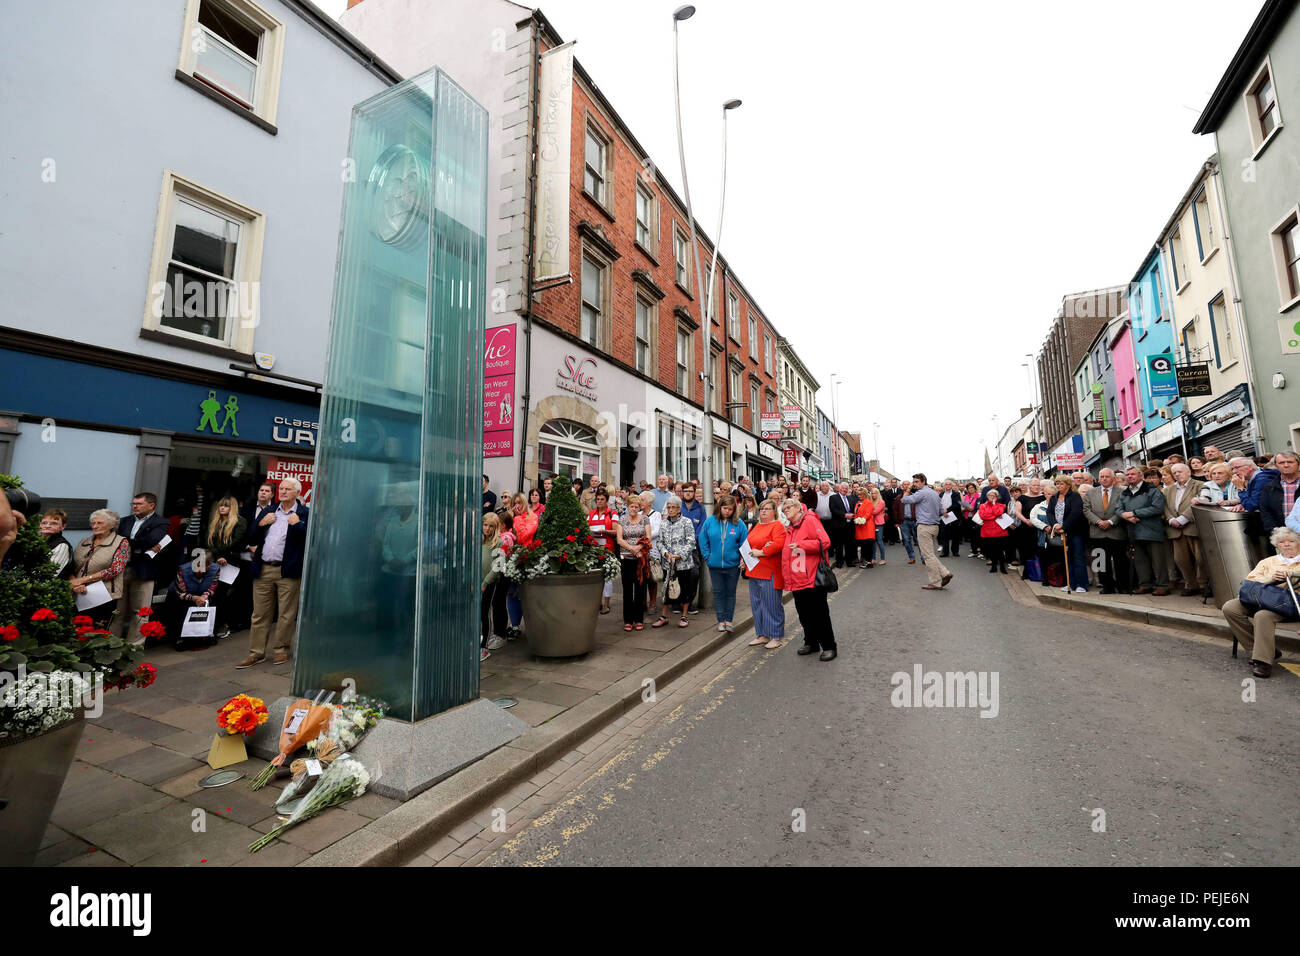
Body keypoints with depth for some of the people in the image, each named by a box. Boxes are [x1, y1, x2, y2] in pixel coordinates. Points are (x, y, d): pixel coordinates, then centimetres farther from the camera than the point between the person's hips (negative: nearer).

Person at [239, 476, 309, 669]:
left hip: (288, 571, -4)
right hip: (264, 570, 5)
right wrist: (260, 523, -1)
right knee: (259, 614, 10)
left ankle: (281, 649, 19)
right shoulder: (267, 511, 15)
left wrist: (297, 524, -16)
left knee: (286, 614, 5)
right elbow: (251, 540, 14)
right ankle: (256, 653, 19)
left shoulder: (305, 514, -1)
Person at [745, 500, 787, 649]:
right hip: (754, 571, 8)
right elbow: (748, 543, 21)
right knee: (756, 604, 13)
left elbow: (779, 544, -21)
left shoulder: (777, 526, -7)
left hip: (770, 572, -8)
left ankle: (776, 637, 11)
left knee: (772, 604, -1)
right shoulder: (755, 526, 17)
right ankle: (762, 634, 25)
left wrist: (762, 552, -19)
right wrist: (749, 553, 4)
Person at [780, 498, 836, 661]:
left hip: (812, 579, -8)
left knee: (819, 614, 0)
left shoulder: (810, 520, -7)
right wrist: (787, 578, 16)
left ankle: (829, 647, 12)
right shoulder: (790, 529, 17)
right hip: (796, 581, 8)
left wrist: (801, 545, -22)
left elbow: (825, 542, -17)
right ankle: (811, 643, 29)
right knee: (804, 614, 15)